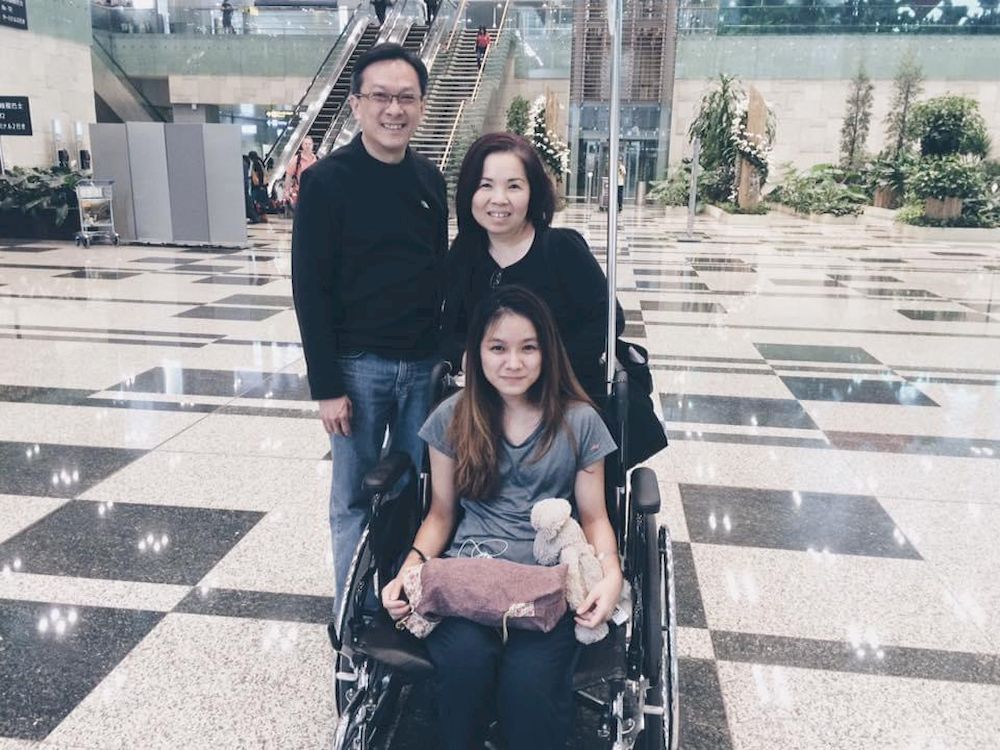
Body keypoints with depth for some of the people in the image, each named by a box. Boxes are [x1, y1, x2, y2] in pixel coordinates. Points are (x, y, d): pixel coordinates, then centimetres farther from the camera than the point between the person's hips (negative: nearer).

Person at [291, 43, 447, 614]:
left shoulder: (431, 180, 6)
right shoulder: (326, 181, -9)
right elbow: (310, 289, -10)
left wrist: (446, 353, 11)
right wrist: (326, 386, -12)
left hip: (422, 364, 4)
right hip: (358, 366, -4)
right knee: (356, 496, 8)